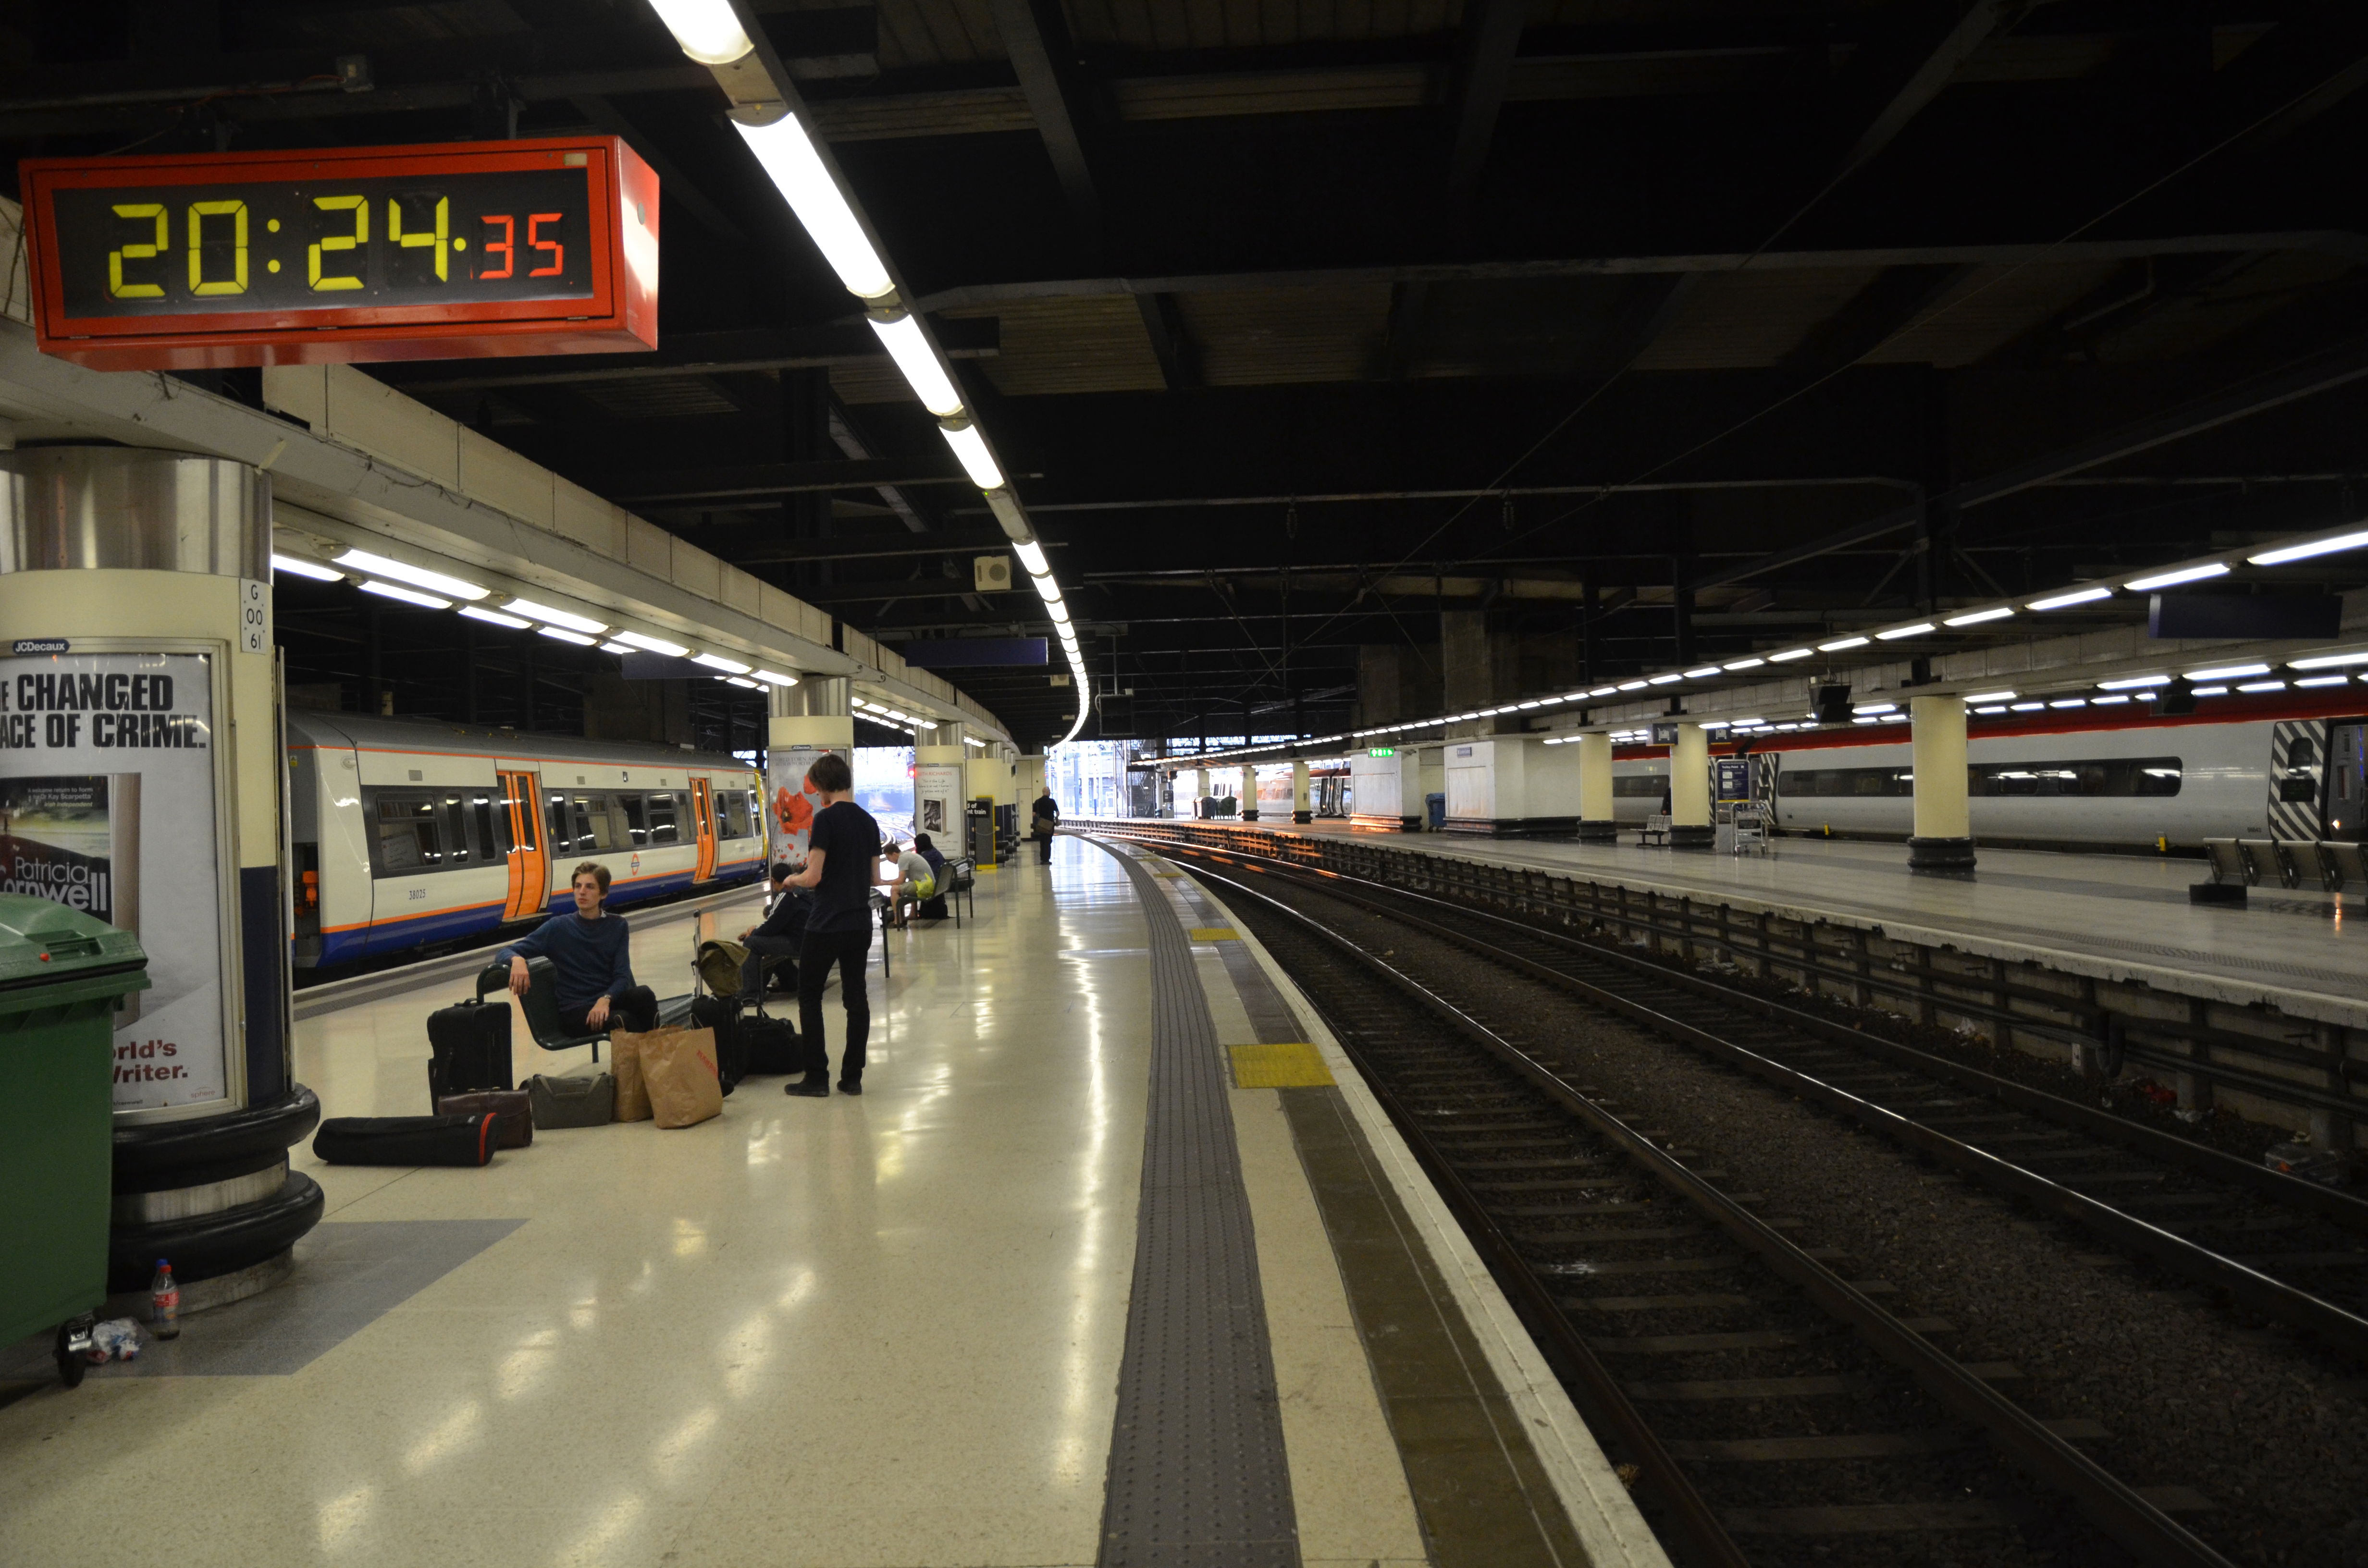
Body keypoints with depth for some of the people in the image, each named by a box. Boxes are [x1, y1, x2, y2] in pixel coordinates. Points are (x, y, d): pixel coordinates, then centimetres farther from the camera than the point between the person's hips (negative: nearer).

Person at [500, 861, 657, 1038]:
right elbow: (505, 953, 0)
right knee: (623, 1019, -35)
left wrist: (605, 1000, -23)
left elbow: (622, 976, -1)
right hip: (575, 1010, -2)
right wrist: (518, 960, -26)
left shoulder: (617, 927, 7)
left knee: (644, 994, -33)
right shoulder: (558, 928, 2)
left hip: (610, 1001, 3)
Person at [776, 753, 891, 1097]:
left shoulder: (826, 818, -13)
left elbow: (813, 877, -16)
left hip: (826, 924, -6)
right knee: (856, 997, 9)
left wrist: (793, 879, 4)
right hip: (860, 923, 6)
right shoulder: (868, 821, 8)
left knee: (809, 996, 5)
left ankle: (817, 1078, 4)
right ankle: (852, 1078, 11)